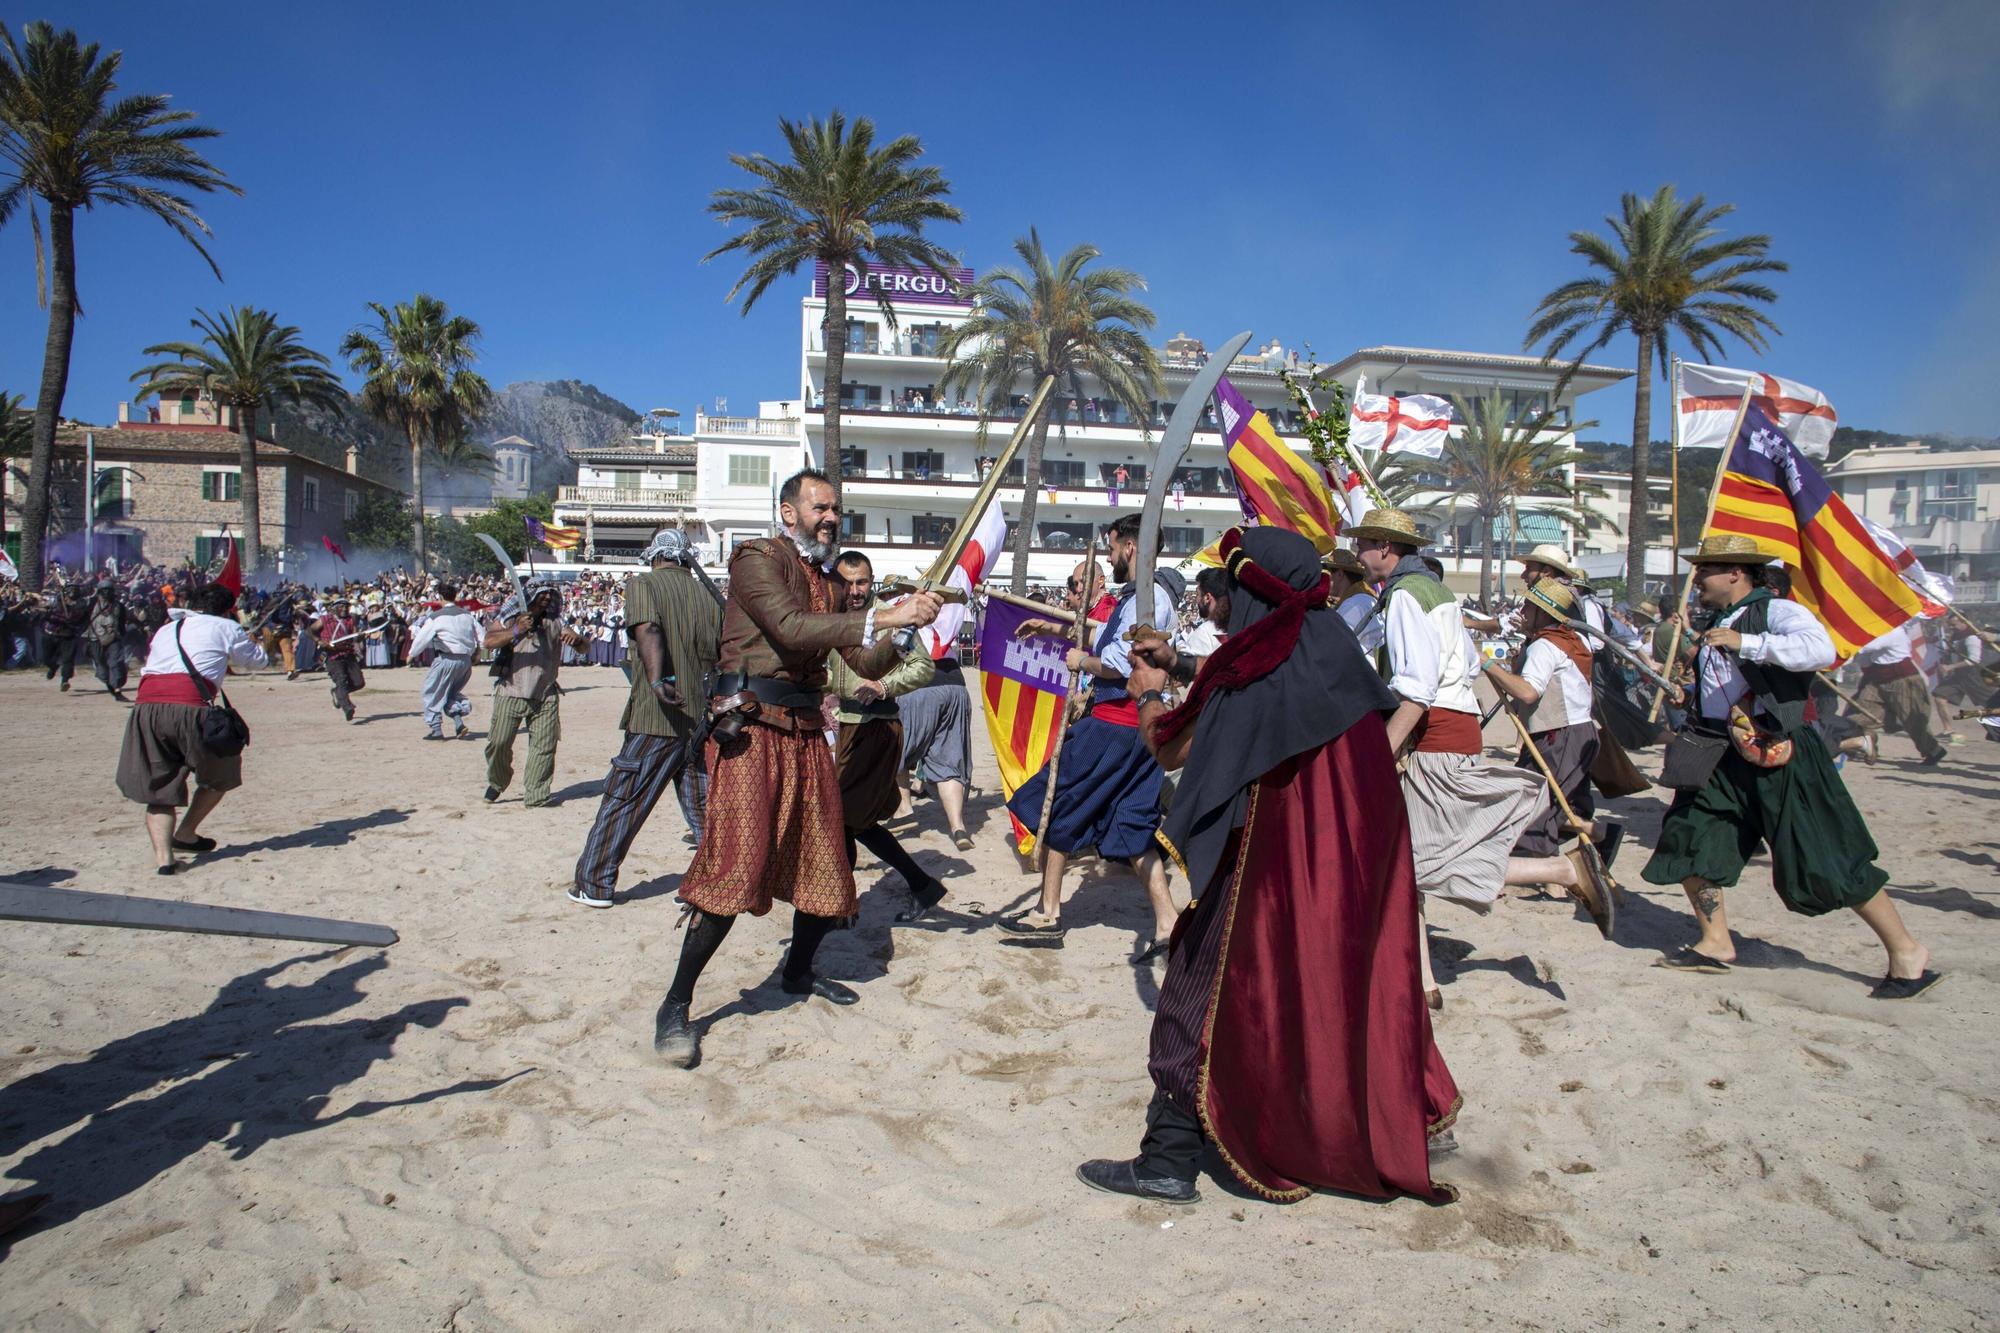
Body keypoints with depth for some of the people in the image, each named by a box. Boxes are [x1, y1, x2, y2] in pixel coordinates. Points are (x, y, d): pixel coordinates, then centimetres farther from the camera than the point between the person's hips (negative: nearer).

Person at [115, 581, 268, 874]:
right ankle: (185, 835, 25)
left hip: (146, 707, 5)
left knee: (159, 790, 11)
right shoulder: (224, 628, 13)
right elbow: (257, 661, 23)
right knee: (221, 773, 20)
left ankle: (163, 855, -5)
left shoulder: (165, 630, 28)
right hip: (189, 709, -4)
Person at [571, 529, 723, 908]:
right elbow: (724, 655, 9)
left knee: (621, 802, 6)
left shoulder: (642, 585, -3)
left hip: (655, 719, -4)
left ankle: (594, 884, 13)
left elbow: (648, 630, -22)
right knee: (703, 805, 13)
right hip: (703, 717, 4)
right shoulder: (708, 595, 8)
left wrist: (657, 680, -34)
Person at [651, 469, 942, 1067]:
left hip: (806, 732, 8)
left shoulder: (828, 584, 18)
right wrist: (884, 617, -26)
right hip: (752, 731, -8)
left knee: (824, 864, 11)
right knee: (736, 866, -14)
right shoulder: (758, 559, -5)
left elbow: (866, 664, 14)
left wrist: (902, 627, -6)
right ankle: (675, 1005, -2)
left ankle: (798, 972, 34)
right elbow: (792, 628, -22)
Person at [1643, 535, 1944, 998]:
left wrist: (1744, 643, -32)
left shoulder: (1776, 611, -11)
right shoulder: (1718, 622, 16)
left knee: (1826, 864, -5)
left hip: (1782, 759, -8)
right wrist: (1691, 699, 13)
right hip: (1726, 759, 8)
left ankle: (1907, 952, 12)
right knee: (1687, 840, 2)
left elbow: (1821, 649, -33)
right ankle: (1715, 943, 16)